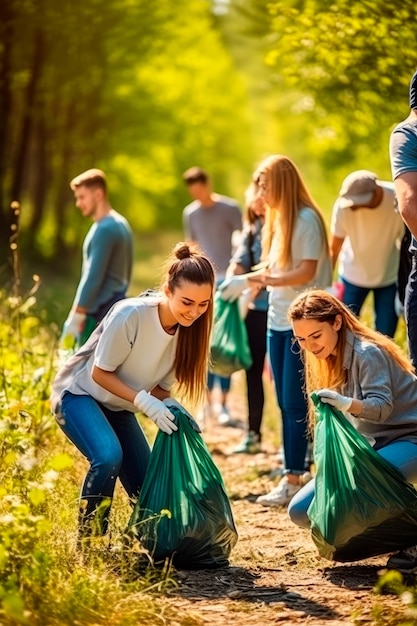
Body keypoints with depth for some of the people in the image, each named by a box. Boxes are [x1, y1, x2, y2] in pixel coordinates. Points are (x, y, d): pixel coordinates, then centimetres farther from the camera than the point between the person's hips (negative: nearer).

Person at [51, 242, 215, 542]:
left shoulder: (188, 329, -12)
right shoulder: (130, 315, -31)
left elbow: (161, 386, -2)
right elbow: (100, 374, -22)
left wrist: (170, 406, -24)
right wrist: (145, 402, -33)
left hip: (119, 406, 7)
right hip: (79, 394, -7)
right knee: (109, 456, -31)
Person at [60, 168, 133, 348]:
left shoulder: (105, 229, -15)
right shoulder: (121, 224, 16)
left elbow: (93, 277, -19)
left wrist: (75, 319, -18)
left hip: (101, 313, -10)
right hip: (117, 305, 10)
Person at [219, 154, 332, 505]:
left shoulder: (306, 219, -12)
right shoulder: (278, 219, 13)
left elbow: (306, 272, -18)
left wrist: (257, 279, -19)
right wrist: (248, 281, 0)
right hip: (278, 321, 8)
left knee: (295, 403, -7)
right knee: (285, 402, 10)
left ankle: (293, 480, -4)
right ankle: (297, 470, 17)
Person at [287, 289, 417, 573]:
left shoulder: (367, 352, -18)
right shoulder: (332, 357, 8)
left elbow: (381, 406, -30)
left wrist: (346, 403, -49)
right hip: (371, 445, 9)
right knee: (301, 511, -5)